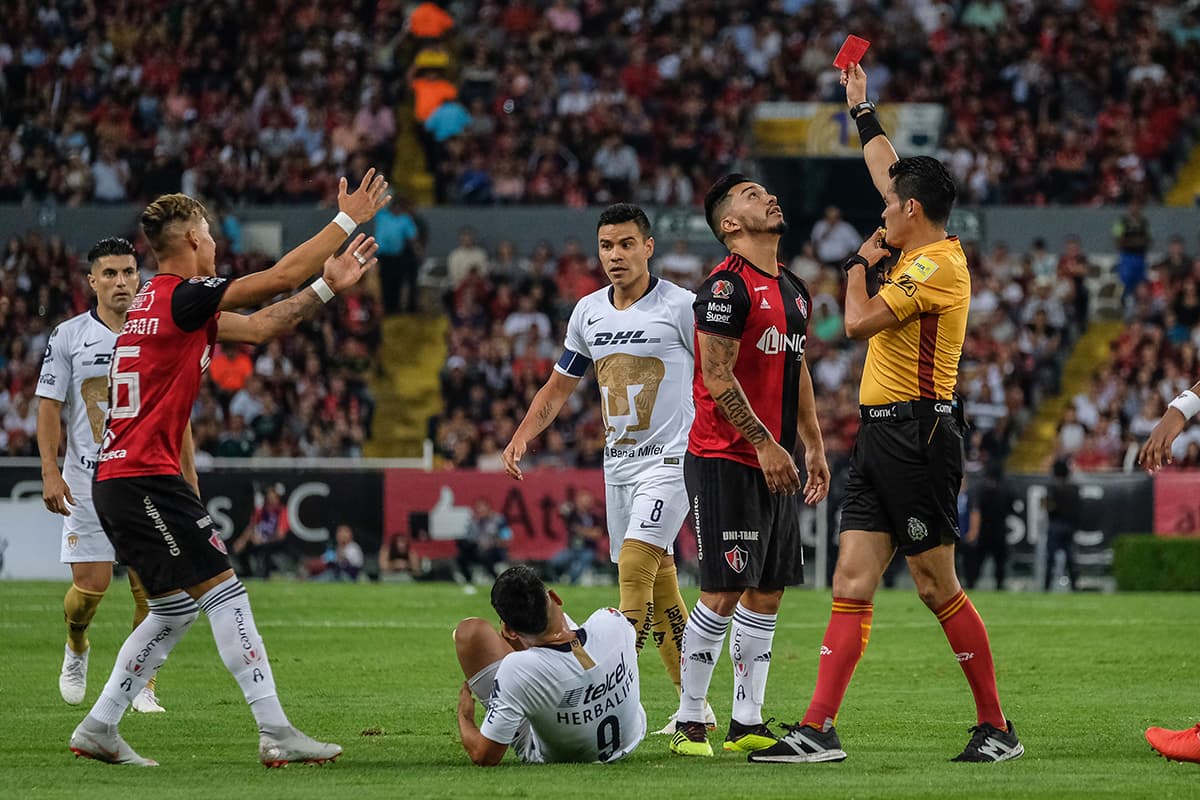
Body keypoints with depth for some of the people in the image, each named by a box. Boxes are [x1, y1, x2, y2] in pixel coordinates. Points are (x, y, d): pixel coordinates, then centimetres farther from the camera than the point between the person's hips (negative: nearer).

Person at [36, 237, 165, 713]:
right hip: (88, 482, -2)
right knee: (91, 584, -7)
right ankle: (76, 647, 26)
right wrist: (50, 473, -10)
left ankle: (141, 685, 6)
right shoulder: (68, 337, 2)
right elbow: (49, 407, 1)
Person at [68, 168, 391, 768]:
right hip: (146, 478, -10)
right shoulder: (181, 295, -12)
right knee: (223, 590, -9)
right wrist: (348, 221, -5)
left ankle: (98, 729, 16)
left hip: (118, 482, 10)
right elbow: (280, 277, -13)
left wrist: (327, 288, 16)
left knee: (177, 607, 15)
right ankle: (276, 732, -12)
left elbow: (259, 327, 22)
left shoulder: (158, 302, 17)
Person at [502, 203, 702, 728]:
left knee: (636, 562, -21)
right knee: (658, 586, 7)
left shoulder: (680, 306, -8)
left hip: (670, 459, -6)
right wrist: (521, 438, 5)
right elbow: (558, 388, 18)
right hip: (617, 463, 6)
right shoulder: (588, 312, 10)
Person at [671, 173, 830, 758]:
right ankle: (688, 723, -2)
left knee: (767, 594, 9)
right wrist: (764, 444, -18)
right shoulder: (727, 287, -12)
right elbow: (716, 376, -17)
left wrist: (814, 447, 19)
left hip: (774, 464, 9)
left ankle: (747, 722, 15)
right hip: (725, 462, -9)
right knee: (724, 595, -9)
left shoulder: (793, 290, 16)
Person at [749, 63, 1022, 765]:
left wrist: (861, 263, 0)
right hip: (882, 436, 9)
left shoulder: (938, 265, -13)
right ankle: (819, 731, -5)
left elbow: (860, 320, -19)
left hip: (917, 436, -9)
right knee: (852, 585, 1)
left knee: (937, 586, -4)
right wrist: (861, 109, 40)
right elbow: (890, 173, 31)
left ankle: (997, 727, 5)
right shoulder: (920, 253, 14)